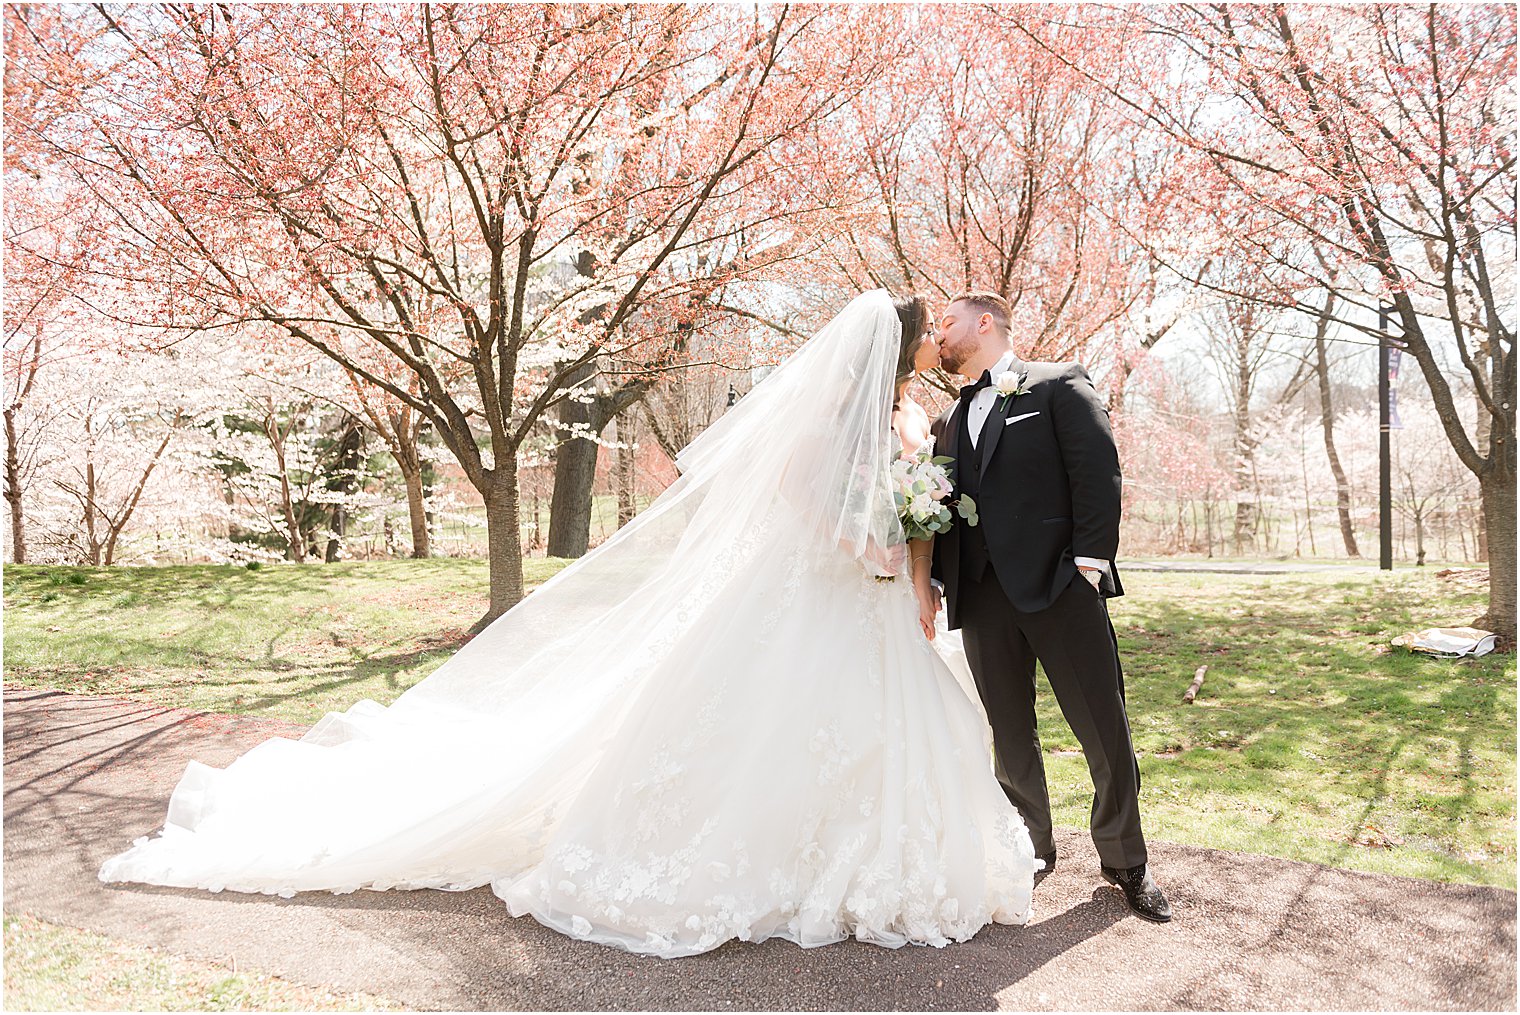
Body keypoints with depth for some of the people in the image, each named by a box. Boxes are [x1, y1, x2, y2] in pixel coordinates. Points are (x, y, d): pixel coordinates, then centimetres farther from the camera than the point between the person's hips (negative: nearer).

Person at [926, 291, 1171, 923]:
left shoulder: (1058, 385, 5)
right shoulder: (949, 420, 21)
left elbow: (1099, 472, -5)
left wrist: (1090, 562, -13)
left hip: (1059, 585, -5)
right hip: (984, 597, 5)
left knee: (1105, 732, 1)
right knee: (1010, 734, 11)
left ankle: (1125, 863, 19)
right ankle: (1032, 850, 29)